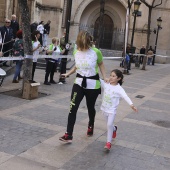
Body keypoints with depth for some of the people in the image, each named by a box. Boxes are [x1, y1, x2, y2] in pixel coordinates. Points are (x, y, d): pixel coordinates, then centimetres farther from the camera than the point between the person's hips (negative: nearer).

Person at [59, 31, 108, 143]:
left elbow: (101, 64, 4)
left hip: (93, 84, -2)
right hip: (79, 83, 2)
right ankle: (68, 135, -7)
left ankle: (91, 126, 47)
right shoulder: (76, 52, -1)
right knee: (73, 107, -10)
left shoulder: (96, 52, -13)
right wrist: (68, 74, 9)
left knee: (90, 107, 15)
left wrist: (104, 77, -5)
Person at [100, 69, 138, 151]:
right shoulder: (106, 85, -2)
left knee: (109, 125, -12)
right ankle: (114, 129, 54)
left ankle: (108, 142, -2)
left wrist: (131, 104, -39)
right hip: (104, 108, 5)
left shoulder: (119, 89, -15)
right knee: (109, 124, 20)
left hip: (112, 110, -5)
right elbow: (99, 80, 10)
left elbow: (125, 96, -26)